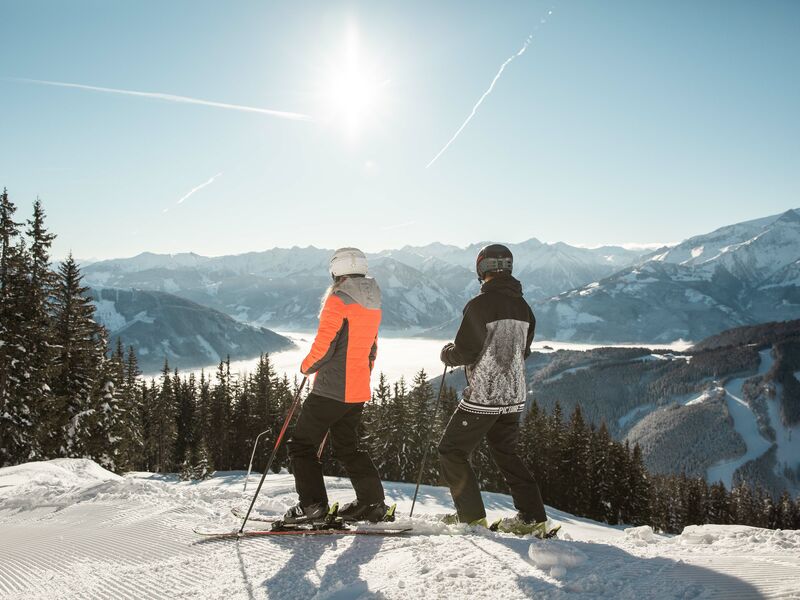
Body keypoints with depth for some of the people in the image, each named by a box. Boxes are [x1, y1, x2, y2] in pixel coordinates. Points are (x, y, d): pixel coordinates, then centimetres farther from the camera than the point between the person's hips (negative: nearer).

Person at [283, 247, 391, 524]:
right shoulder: (373, 304, 12)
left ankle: (312, 504, 0)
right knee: (347, 446, 21)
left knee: (302, 445, 4)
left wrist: (307, 366, 0)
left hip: (332, 389, -8)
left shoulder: (338, 300, -15)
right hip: (358, 392, 8)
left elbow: (324, 344, -19)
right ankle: (372, 501, 18)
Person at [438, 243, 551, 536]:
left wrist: (447, 353, 6)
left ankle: (472, 516, 9)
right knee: (506, 453, 21)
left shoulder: (480, 304, -16)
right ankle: (533, 517, 18)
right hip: (514, 395, 7)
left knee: (451, 450, 8)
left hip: (483, 396, -7)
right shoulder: (523, 306, 6)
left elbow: (464, 352, -16)